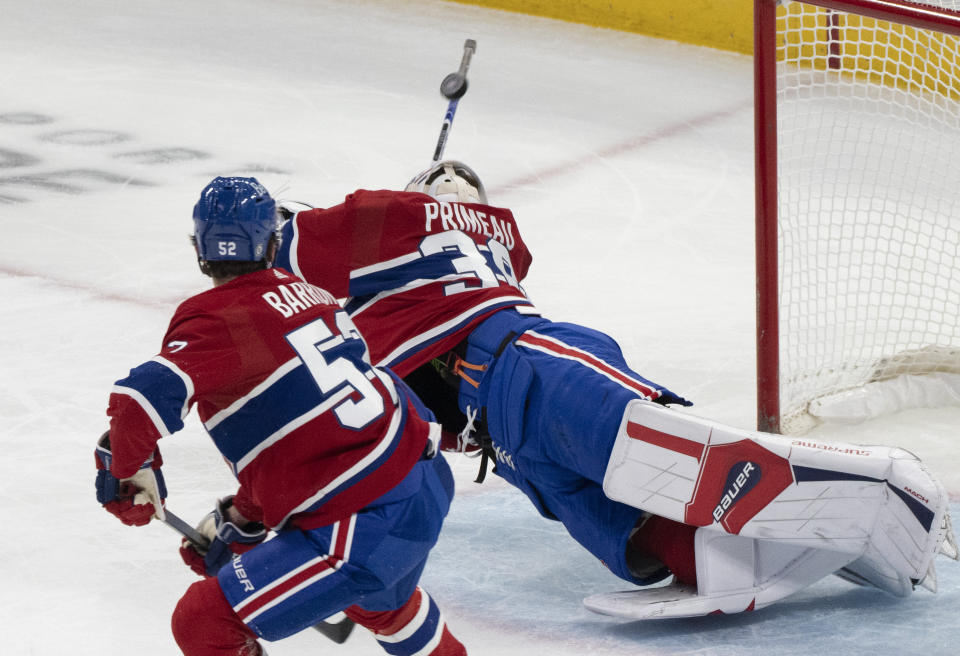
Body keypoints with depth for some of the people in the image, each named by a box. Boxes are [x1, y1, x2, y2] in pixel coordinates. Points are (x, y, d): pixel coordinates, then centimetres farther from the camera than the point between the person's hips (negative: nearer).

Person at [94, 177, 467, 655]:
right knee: (379, 601, 40)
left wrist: (127, 470, -9)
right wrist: (238, 519, 25)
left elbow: (145, 398, -29)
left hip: (367, 527, -8)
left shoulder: (215, 319, -13)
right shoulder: (308, 295, 11)